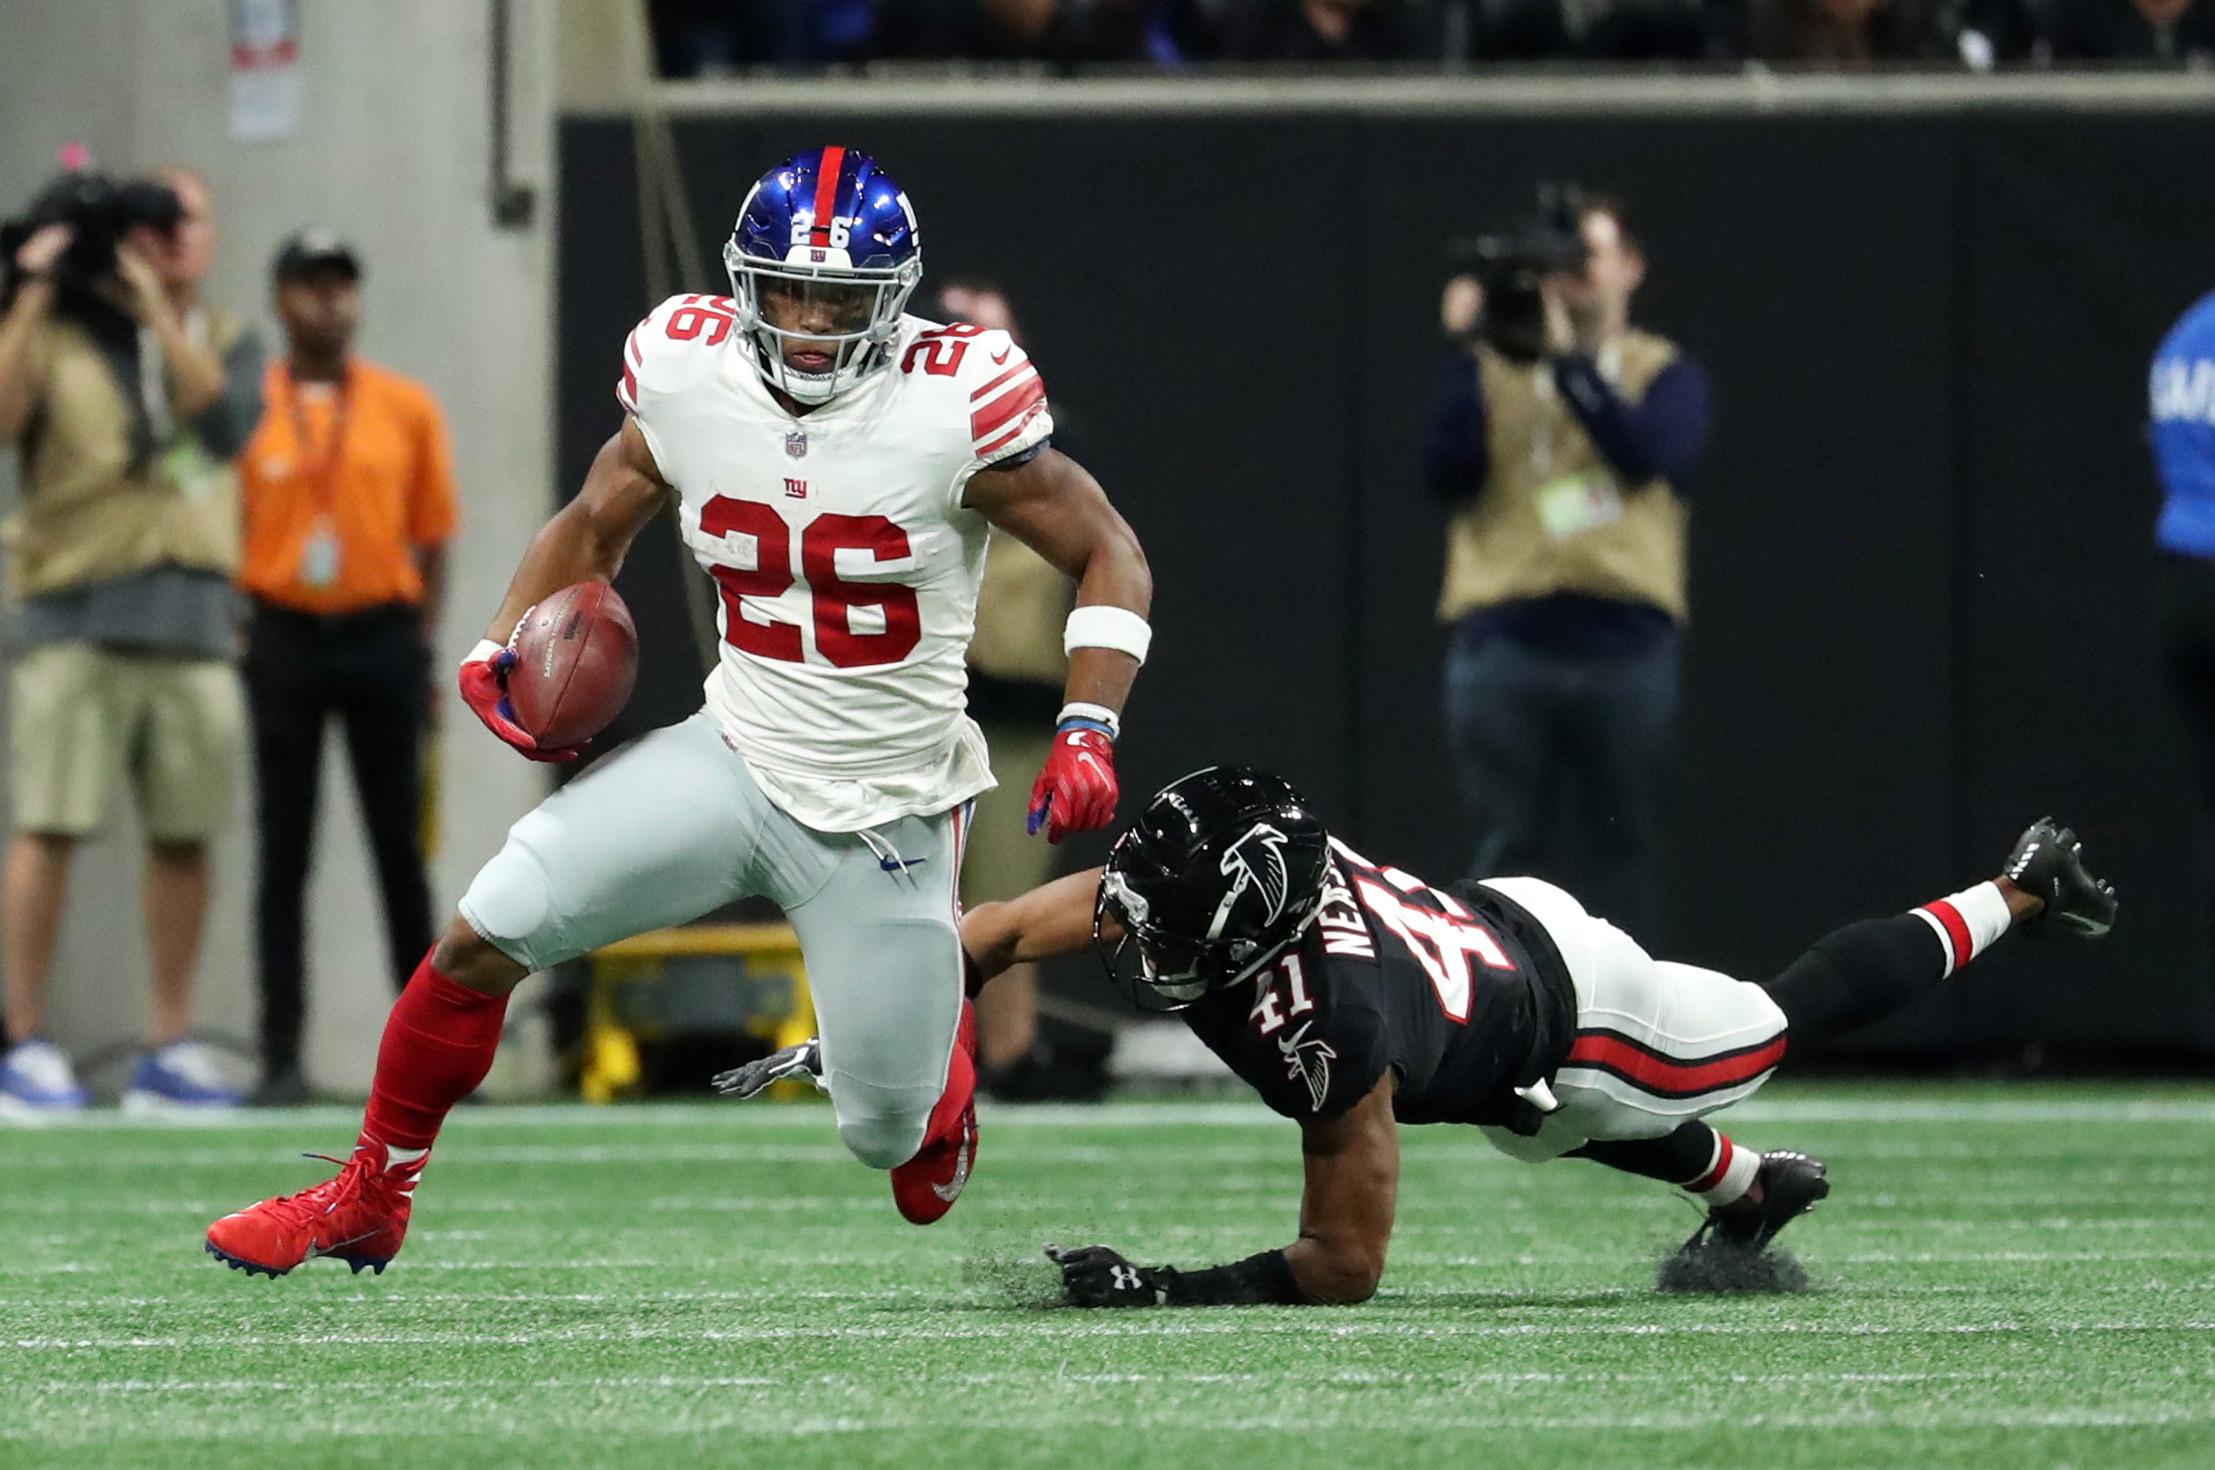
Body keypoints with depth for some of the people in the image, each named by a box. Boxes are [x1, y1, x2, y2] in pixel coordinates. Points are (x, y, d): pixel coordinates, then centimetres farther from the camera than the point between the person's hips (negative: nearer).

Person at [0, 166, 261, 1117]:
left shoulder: (224, 344, 15)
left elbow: (226, 422, -6)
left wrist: (154, 306, -9)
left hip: (193, 611, 4)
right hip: (77, 611, -4)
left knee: (185, 834, 3)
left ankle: (169, 1049, 9)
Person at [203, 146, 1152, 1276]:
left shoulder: (953, 405, -18)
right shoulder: (689, 377, -7)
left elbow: (1109, 557, -7)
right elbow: (593, 528, 13)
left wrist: (1088, 731, -19)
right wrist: (502, 648, -3)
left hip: (887, 809, -3)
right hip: (736, 759, 3)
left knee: (890, 1135, 4)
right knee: (483, 937, -12)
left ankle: (937, 1025, 43)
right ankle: (368, 1198, 9)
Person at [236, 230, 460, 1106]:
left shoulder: (407, 409, 7)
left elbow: (432, 538, 8)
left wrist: (422, 648, 0)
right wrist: (231, 641, -7)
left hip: (382, 638, 1)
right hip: (283, 642, -1)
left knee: (399, 848, 4)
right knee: (283, 854, 0)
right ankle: (281, 1056, 0)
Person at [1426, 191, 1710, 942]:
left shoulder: (1663, 375, 9)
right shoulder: (1492, 372, 11)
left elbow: (1654, 454, -12)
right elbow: (1447, 472, -3)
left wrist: (1569, 357, -16)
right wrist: (1463, 353, -9)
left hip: (1626, 647, 0)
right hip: (1504, 644, 0)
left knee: (1621, 856, 2)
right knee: (1511, 856, -1)